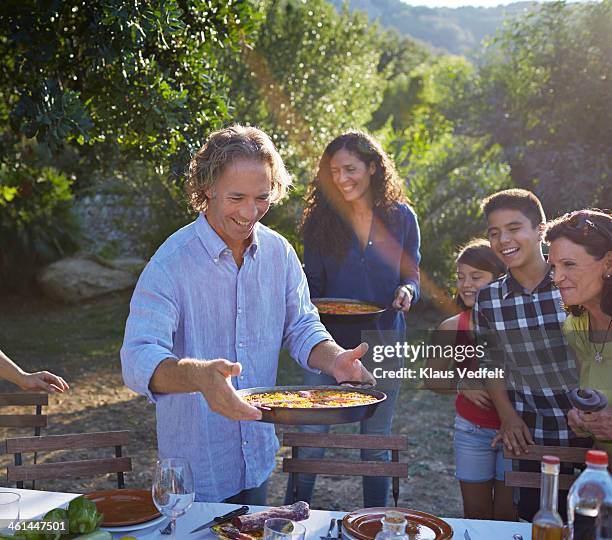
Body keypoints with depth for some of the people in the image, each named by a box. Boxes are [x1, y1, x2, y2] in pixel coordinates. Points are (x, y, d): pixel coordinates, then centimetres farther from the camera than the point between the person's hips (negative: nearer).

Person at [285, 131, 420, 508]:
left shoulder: (401, 217, 1)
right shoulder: (321, 219, 0)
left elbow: (412, 275, 7)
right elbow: (312, 284, 3)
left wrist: (407, 291, -15)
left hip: (382, 343, 1)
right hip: (329, 340, 0)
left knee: (376, 442, 12)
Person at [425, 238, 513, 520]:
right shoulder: (452, 328, -5)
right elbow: (432, 378, 3)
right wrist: (463, 385, -15)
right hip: (472, 431, 2)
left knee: (507, 516, 9)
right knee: (476, 514, 13)